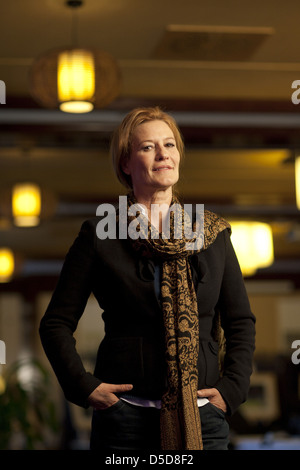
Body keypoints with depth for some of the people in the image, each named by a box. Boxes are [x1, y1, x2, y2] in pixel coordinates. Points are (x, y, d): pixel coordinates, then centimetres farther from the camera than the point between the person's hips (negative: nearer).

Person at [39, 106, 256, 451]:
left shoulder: (212, 233, 8)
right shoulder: (100, 235, 0)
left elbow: (241, 322, 12)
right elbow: (56, 323, 3)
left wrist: (231, 388, 1)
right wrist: (83, 386, -7)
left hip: (203, 416, 2)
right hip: (124, 416, -2)